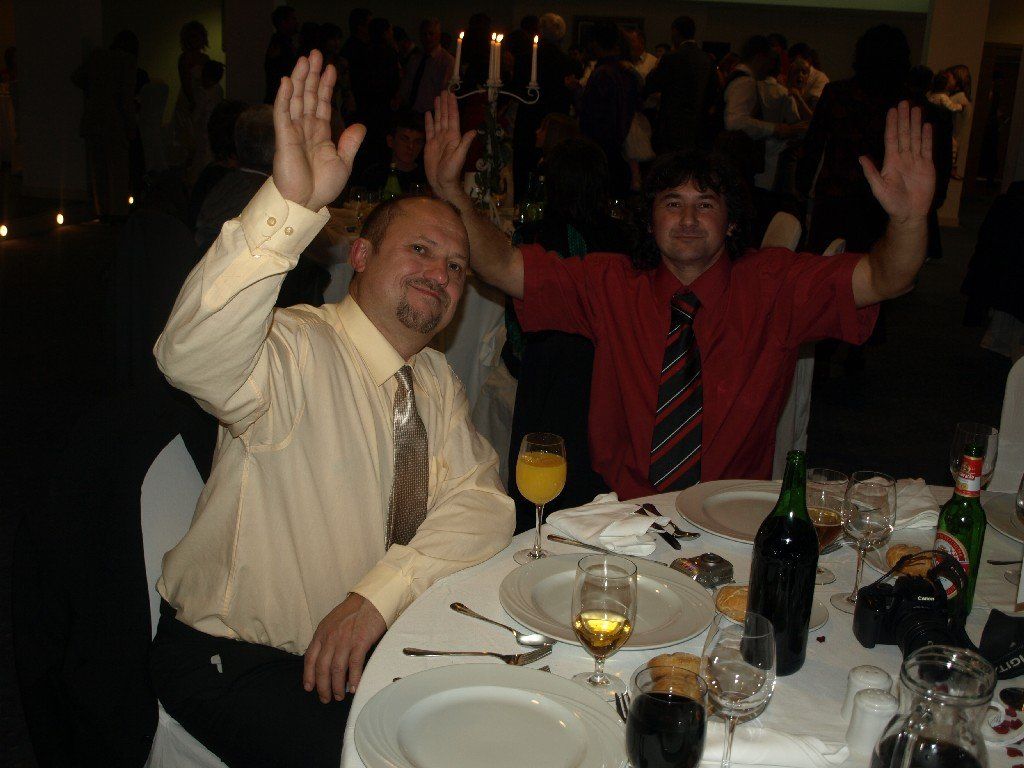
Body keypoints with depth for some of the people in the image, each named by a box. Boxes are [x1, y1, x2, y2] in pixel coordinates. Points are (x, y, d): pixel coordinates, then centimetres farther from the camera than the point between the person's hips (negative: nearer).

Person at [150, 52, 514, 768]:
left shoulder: (436, 379, 6)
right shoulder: (299, 351, -18)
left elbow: (482, 501, -5)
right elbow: (193, 355, -40)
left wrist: (380, 592, -21)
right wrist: (289, 205, -52)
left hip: (363, 636, 6)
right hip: (233, 661, -6)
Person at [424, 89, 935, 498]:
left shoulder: (774, 285, 2)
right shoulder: (609, 284, 4)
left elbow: (881, 279, -8)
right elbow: (504, 267, -2)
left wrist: (908, 218, -29)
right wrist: (450, 193, -17)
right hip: (619, 511, 1)